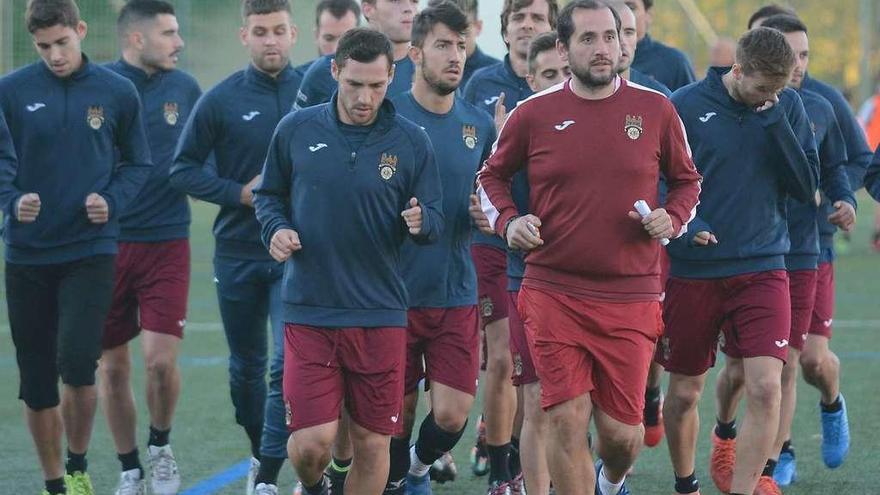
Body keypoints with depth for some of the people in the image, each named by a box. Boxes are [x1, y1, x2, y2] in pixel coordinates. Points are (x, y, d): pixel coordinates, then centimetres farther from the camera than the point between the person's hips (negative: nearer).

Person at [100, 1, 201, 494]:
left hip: (166, 244, 1)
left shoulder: (184, 88, 4)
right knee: (114, 367, 5)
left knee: (161, 360, -11)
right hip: (106, 244, -1)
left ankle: (161, 446, 16)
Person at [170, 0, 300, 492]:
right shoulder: (222, 99, -3)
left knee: (288, 364, -14)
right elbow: (185, 169, 1)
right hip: (238, 253, 2)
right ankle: (260, 452, 36)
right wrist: (240, 193, -11)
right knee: (246, 366, 15)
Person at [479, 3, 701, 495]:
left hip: (630, 297, 0)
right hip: (554, 292, 0)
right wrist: (508, 220, -2)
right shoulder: (533, 114, 1)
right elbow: (493, 176, 17)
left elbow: (687, 180, 15)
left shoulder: (656, 109, 2)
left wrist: (672, 219, -5)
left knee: (621, 429, 3)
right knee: (569, 419, -7)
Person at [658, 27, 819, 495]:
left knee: (765, 388, -15)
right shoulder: (684, 106, -8)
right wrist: (683, 225, -19)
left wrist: (774, 121, -13)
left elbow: (805, 186, -3)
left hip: (762, 269, 1)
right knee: (684, 391, 10)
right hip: (691, 273, -1)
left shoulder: (787, 106, 2)